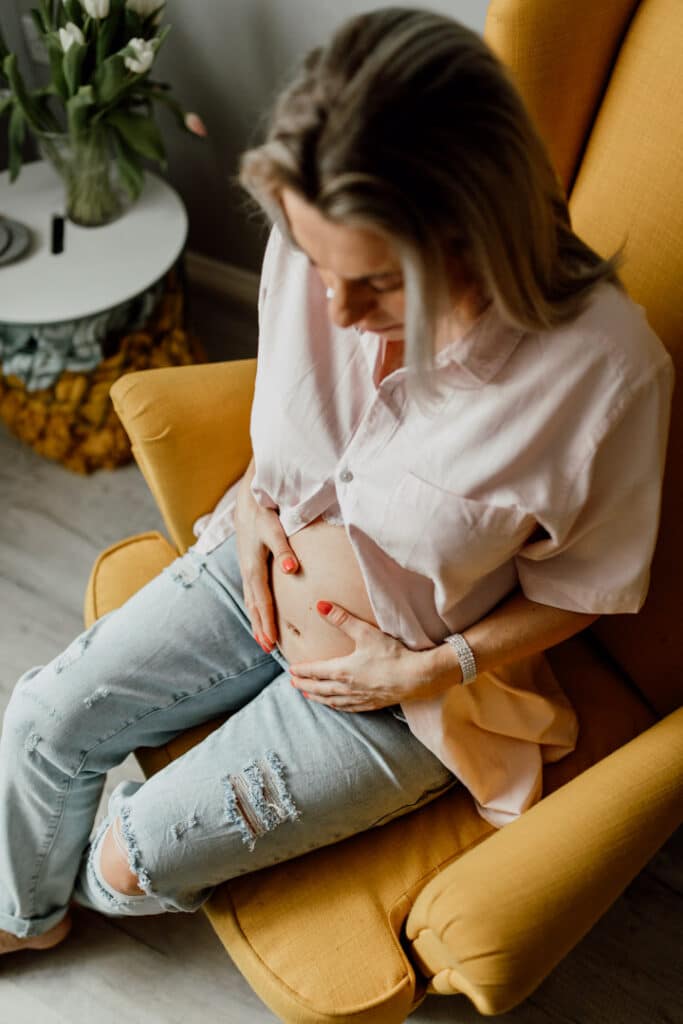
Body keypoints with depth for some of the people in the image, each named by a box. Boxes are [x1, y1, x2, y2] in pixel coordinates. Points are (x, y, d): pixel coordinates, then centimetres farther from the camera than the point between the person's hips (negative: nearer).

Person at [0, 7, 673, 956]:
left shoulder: (605, 369, -33)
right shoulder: (313, 244, -19)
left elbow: (581, 588, -14)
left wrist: (426, 669, -18)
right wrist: (252, 497, -10)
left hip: (402, 677, -4)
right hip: (264, 568, 5)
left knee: (131, 858, -3)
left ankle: (99, 888, 40)